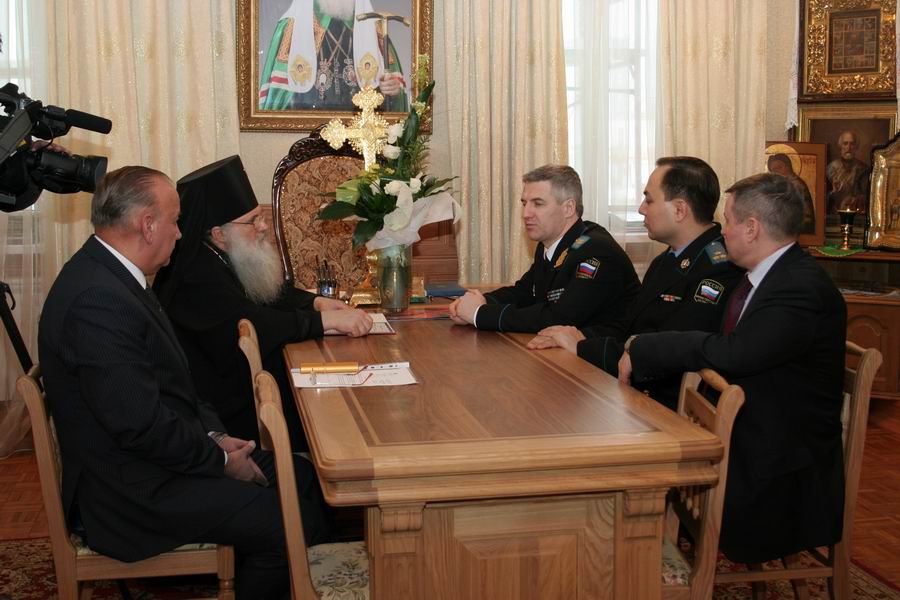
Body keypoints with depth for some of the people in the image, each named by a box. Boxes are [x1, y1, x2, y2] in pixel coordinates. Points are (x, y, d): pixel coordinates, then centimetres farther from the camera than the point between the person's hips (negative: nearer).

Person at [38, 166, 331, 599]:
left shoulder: (109, 274, 8)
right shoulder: (98, 300, -26)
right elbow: (141, 425, -26)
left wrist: (214, 436, 2)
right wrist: (220, 458, -12)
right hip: (131, 490, -10)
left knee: (305, 479, 7)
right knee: (295, 524, -14)